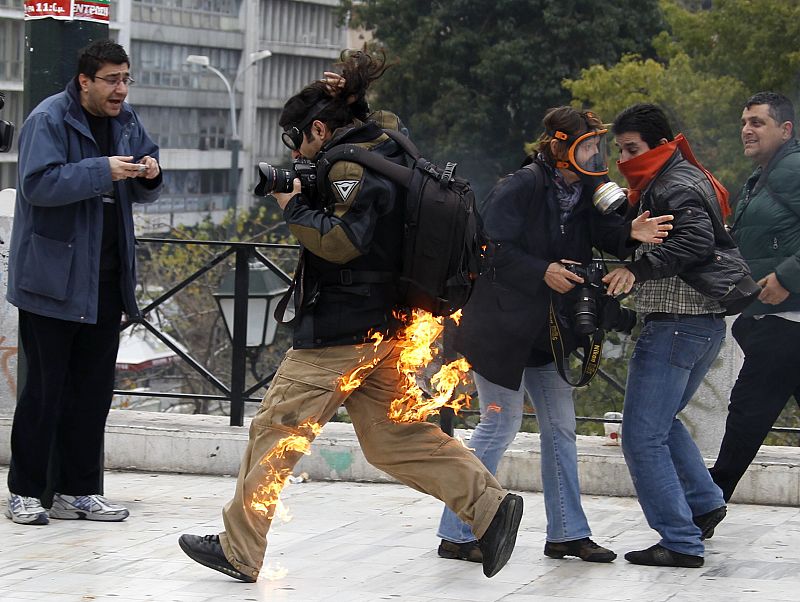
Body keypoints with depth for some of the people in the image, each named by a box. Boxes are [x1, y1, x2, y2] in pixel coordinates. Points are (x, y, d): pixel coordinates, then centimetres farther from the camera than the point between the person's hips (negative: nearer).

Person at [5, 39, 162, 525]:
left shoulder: (126, 121, 11)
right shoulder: (49, 120, -11)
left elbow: (141, 194, 19)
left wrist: (149, 175, -4)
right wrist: (102, 171, -25)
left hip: (106, 279, 7)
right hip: (53, 278, -7)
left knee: (94, 389, 10)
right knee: (45, 389, -2)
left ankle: (79, 491, 18)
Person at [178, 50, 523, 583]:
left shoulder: (352, 165, -14)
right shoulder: (386, 150, 15)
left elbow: (342, 243, -22)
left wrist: (294, 206, -11)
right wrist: (305, 200, 9)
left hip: (340, 331, -9)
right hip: (383, 324, 9)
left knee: (276, 431, -1)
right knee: (398, 435, 13)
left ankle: (239, 551, 4)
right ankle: (491, 506, 4)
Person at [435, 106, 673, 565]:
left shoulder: (582, 191, 6)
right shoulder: (521, 186, -17)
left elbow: (601, 228, -5)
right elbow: (490, 247, -21)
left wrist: (630, 234, -25)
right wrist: (542, 272, -26)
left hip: (547, 329, 8)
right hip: (501, 324, -8)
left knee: (560, 427, 10)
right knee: (502, 424, -5)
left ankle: (568, 533, 19)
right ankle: (456, 535, 4)